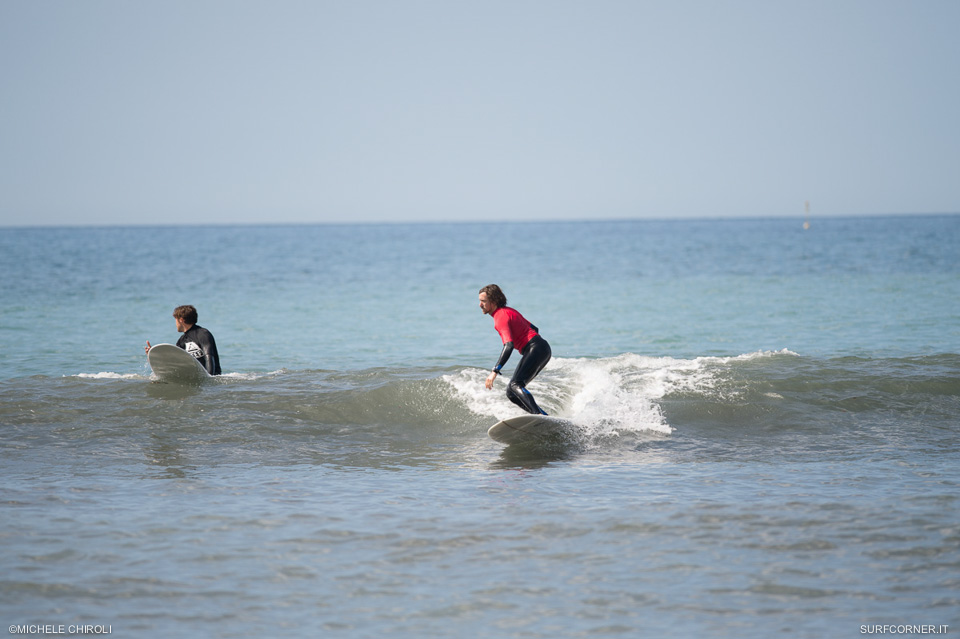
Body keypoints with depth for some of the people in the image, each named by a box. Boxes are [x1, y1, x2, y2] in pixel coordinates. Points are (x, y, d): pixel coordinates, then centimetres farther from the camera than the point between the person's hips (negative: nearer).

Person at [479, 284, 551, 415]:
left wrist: (495, 371, -31)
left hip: (535, 349, -10)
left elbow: (509, 346, -25)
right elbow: (534, 328, 26)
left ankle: (539, 415, -43)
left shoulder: (501, 317, -12)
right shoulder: (508, 311, 20)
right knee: (511, 392, 6)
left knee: (515, 385, -25)